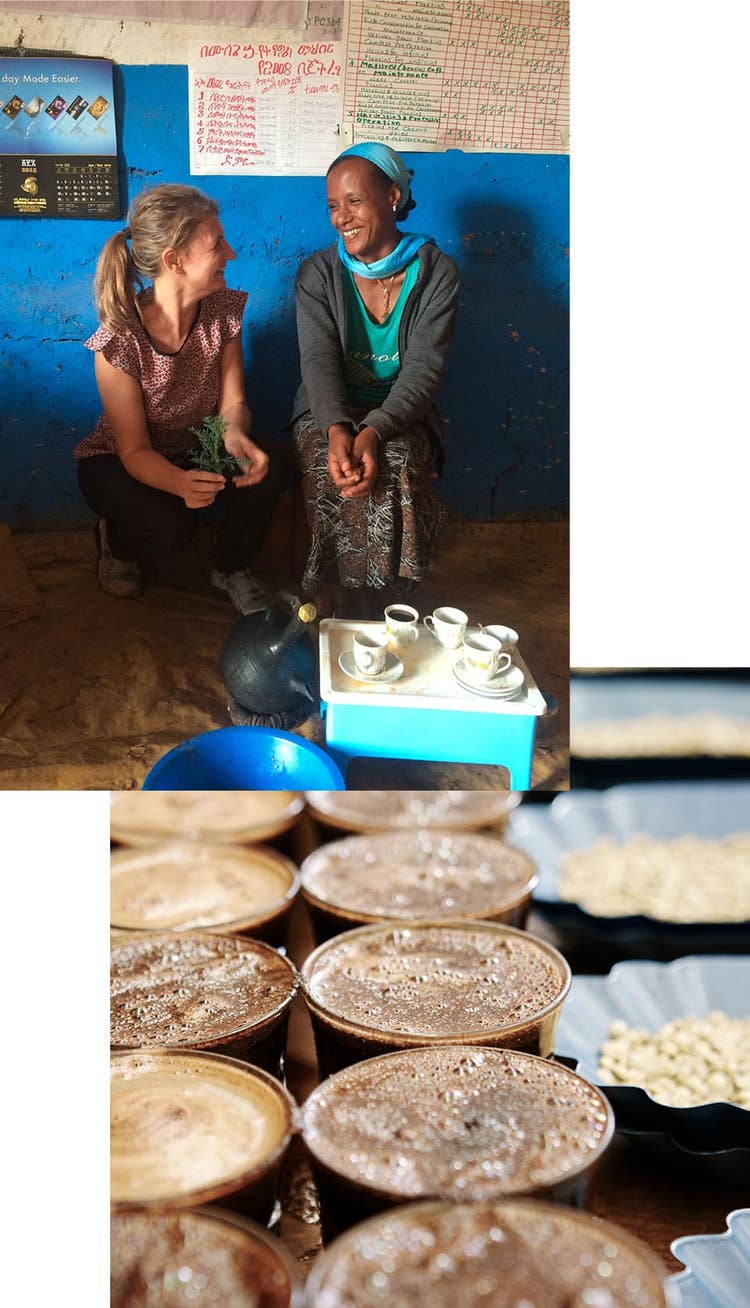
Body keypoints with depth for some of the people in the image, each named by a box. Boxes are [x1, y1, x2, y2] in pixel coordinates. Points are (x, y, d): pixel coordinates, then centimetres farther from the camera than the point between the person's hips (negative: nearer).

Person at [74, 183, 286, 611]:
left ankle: (231, 568, 4)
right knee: (170, 525, -33)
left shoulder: (224, 310, -13)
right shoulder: (119, 340, -28)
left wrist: (236, 435, -37)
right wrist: (179, 482, -48)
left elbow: (232, 402, -11)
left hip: (197, 450, 4)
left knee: (267, 473, -25)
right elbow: (134, 451, -25)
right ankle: (117, 541, 6)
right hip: (119, 464, -4)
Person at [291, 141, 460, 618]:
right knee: (334, 476, -33)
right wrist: (337, 430, -36)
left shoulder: (436, 272, -6)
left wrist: (374, 431, -34)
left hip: (401, 414, 0)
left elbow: (424, 368, -15)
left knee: (393, 476, -33)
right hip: (329, 412, 1)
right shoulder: (318, 274, -1)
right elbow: (319, 360, -14)